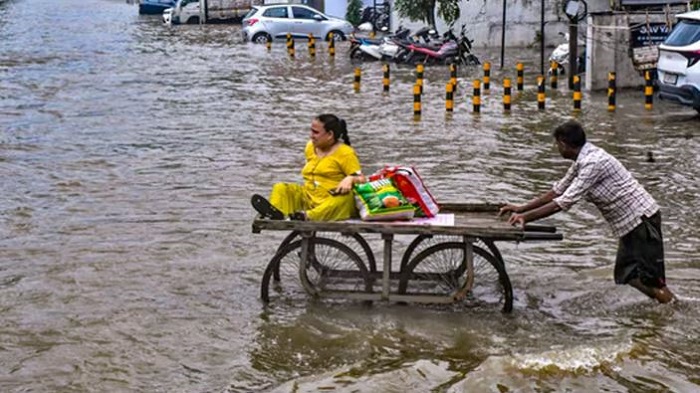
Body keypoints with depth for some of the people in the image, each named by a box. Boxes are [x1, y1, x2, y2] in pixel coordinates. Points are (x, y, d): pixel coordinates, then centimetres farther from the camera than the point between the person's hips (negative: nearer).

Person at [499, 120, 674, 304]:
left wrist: (525, 217, -24)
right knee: (625, 275, 13)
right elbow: (557, 191, 14)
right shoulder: (581, 161, 6)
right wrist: (521, 208, 10)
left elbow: (565, 202, -26)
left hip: (642, 218, -10)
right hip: (630, 222, 10)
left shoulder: (593, 162, -23)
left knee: (650, 278, -7)